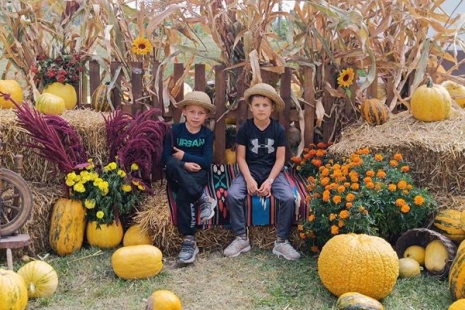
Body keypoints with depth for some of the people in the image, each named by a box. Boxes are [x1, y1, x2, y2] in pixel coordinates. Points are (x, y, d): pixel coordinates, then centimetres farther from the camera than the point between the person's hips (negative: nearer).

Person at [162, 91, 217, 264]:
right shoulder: (175, 130, 2)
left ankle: (189, 240, -26)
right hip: (177, 175, 1)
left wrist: (183, 156, -11)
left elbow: (207, 161, -7)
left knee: (183, 196, -33)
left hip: (198, 173, -1)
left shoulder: (207, 134, 3)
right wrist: (184, 165, -21)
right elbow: (165, 157, -6)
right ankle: (203, 198, -33)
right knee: (172, 165, -37)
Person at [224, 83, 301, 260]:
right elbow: (241, 157, -4)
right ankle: (241, 239, -12)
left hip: (272, 172, 0)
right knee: (233, 195, -27)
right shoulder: (245, 128, -3)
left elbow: (280, 159, -4)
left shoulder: (278, 129, -2)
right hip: (250, 171, 0)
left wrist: (269, 181, -17)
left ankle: (282, 241, -12)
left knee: (288, 197, -27)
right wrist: (249, 179, -18)